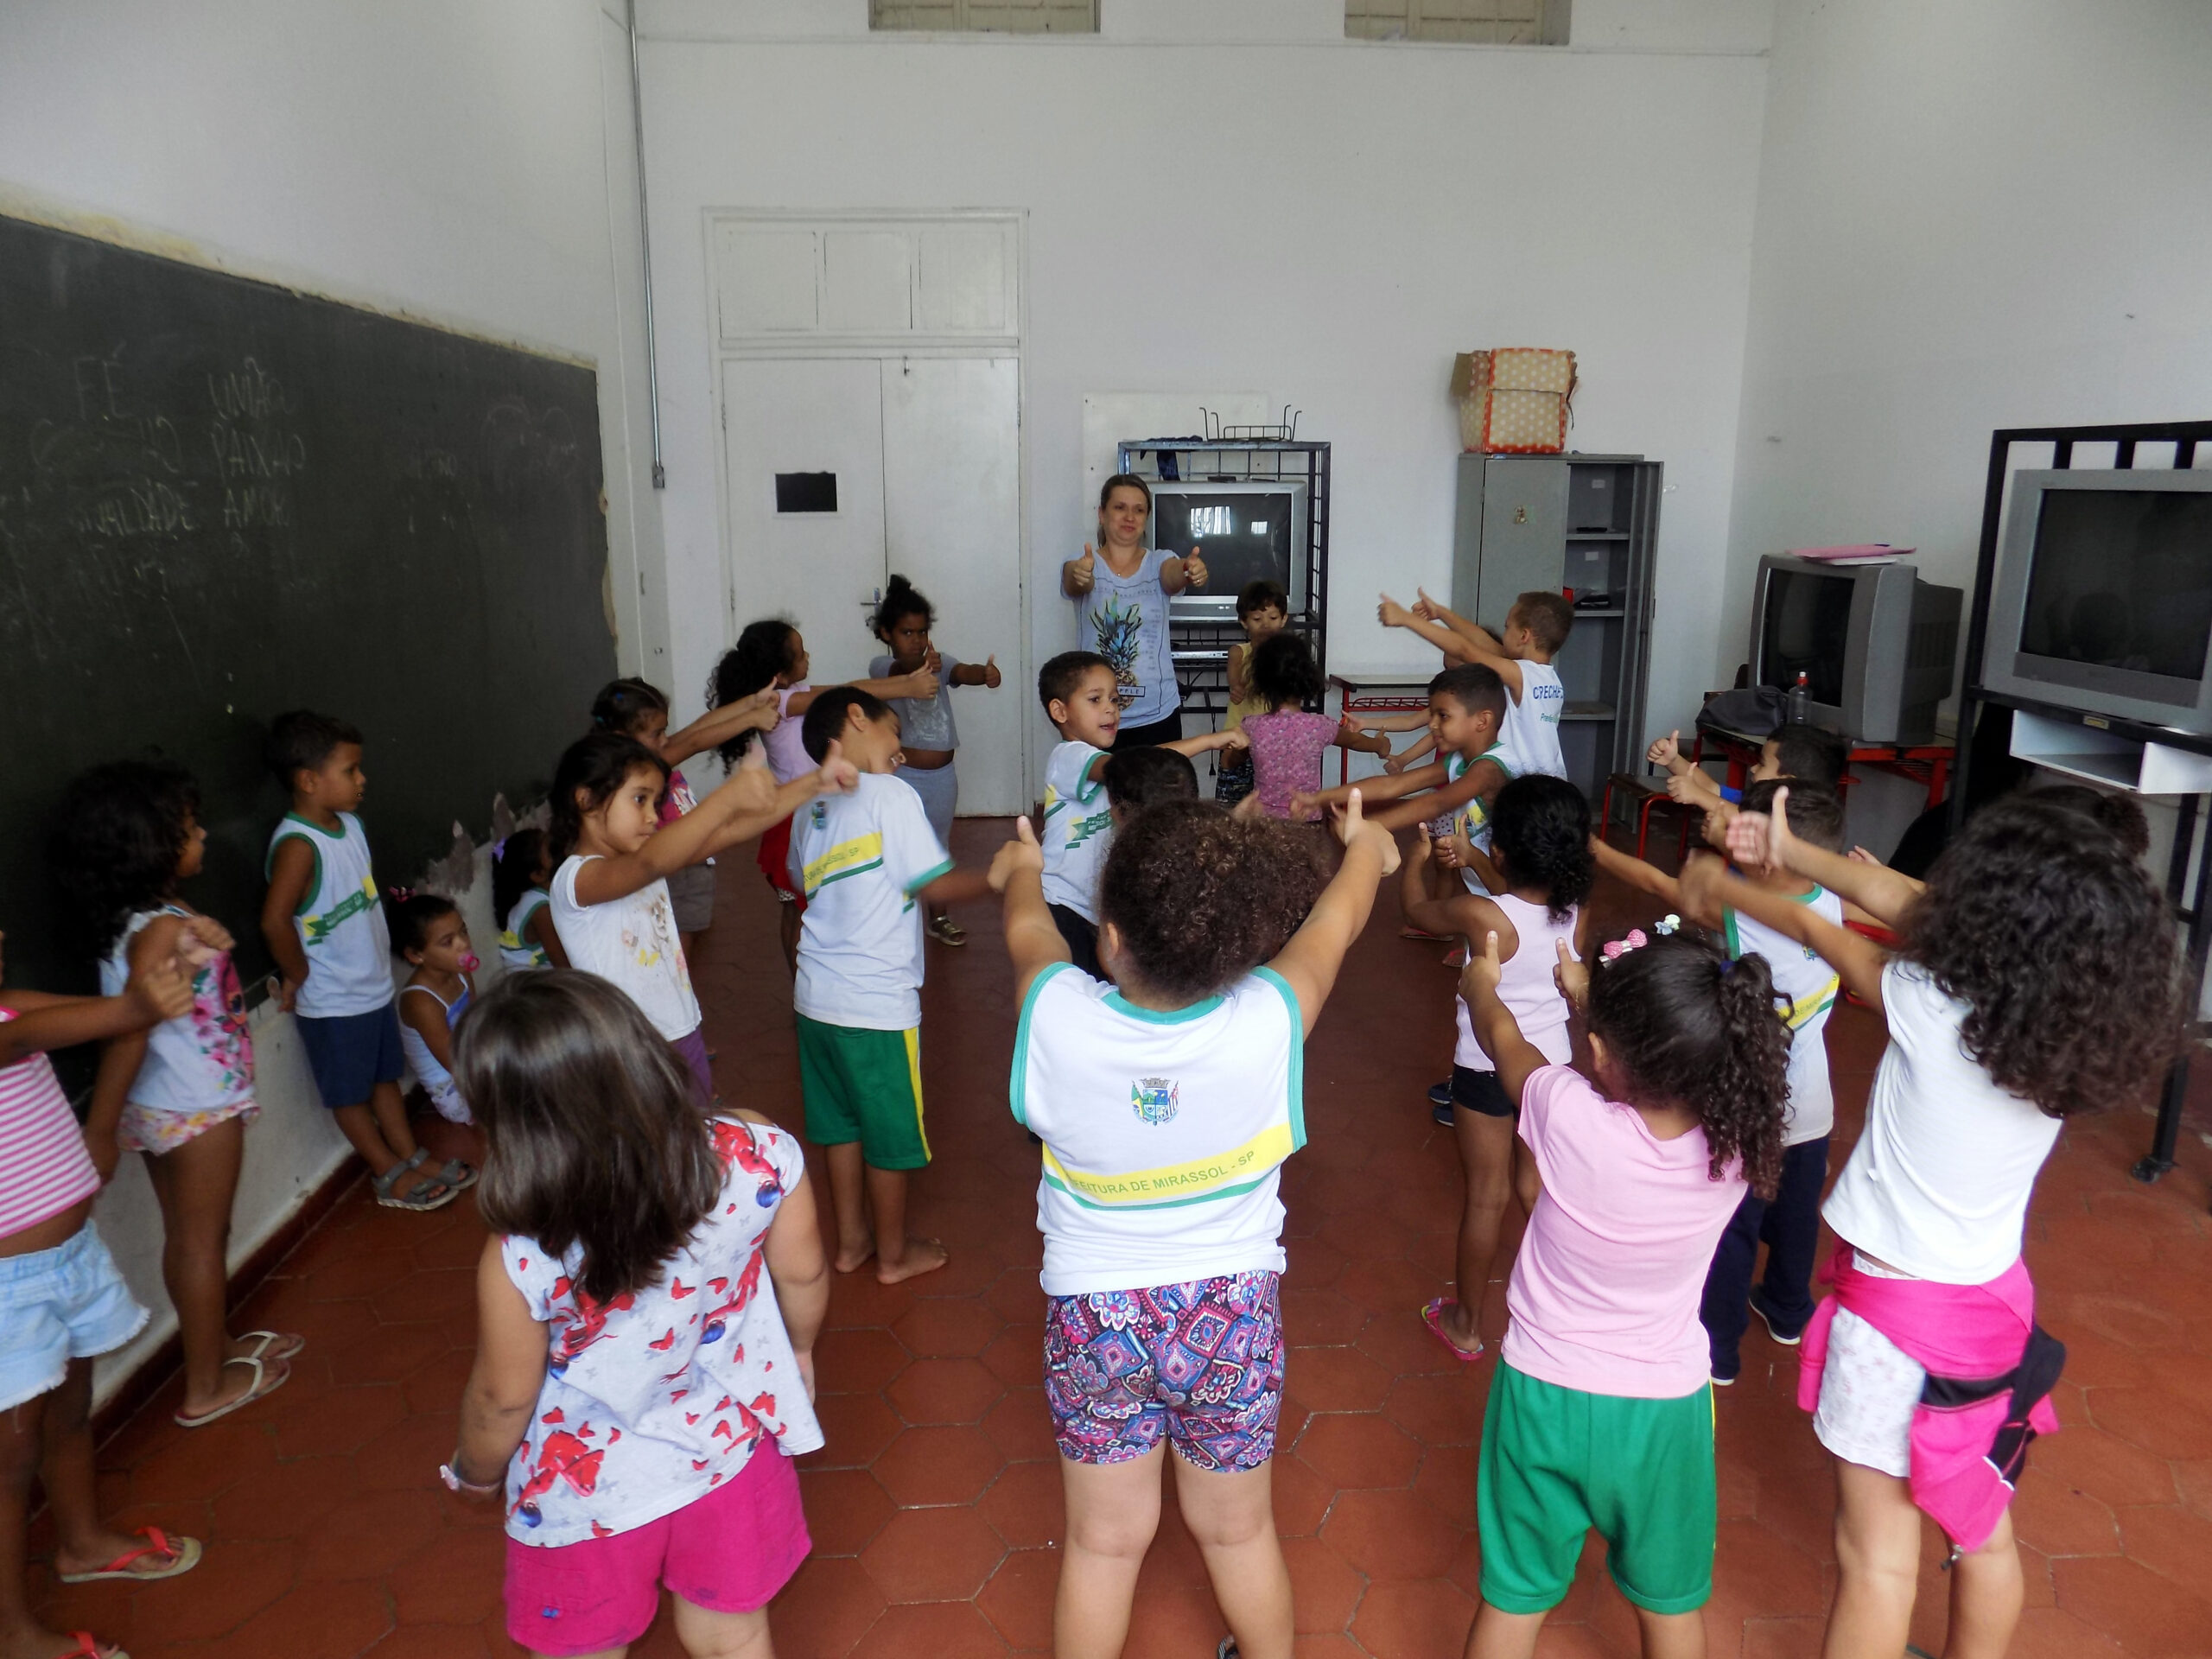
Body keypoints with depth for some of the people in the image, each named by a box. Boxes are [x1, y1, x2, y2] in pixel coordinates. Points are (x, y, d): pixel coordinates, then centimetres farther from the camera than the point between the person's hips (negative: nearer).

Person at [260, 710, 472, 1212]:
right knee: (350, 1093, 11)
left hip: (375, 985, 8)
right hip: (333, 1002, -8)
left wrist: (377, 953, 11)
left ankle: (412, 1157, 33)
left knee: (386, 1076, 20)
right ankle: (391, 1175, 23)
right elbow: (275, 921, -35)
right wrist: (297, 975, -20)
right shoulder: (298, 845, -26)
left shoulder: (350, 823, 1)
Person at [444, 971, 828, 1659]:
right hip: (731, 1454, 2)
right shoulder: (760, 1157, -27)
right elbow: (803, 1276, -9)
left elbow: (503, 1398, -14)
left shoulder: (523, 1257, -33)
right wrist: (798, 1348, 13)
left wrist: (475, 1472, 8)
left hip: (592, 1495, -2)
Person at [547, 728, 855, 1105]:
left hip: (684, 1037, 8)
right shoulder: (575, 878, -18)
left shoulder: (655, 853, 7)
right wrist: (728, 798, -50)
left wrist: (815, 783, -11)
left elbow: (730, 832, -1)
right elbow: (648, 864, -38)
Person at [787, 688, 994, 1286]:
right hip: (877, 1002, -7)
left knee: (843, 1122, 20)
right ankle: (893, 1253, 25)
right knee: (891, 1131, 10)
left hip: (817, 995, 7)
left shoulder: (810, 807, 8)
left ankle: (850, 1240, 34)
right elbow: (937, 885, -14)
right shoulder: (891, 794, -14)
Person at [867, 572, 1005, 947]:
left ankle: (939, 918, 31)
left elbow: (962, 672, -19)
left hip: (943, 774, 4)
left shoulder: (940, 664, 1)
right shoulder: (882, 667, -7)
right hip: (903, 774, -4)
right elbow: (899, 672, -30)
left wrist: (984, 672, -44)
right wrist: (921, 666, -54)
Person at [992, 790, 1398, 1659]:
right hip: (1232, 1315, 1)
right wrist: (1364, 848, 19)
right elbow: (1331, 922, -3)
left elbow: (1029, 927, 0)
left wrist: (1022, 868, 24)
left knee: (1104, 1541, 20)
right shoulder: (1267, 1024, -25)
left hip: (1094, 1317, 0)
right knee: (1238, 1530, 24)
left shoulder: (1059, 1018, -24)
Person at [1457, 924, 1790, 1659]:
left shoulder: (1571, 1116, -29)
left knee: (1514, 1595, 20)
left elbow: (1502, 1037, -6)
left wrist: (1483, 984, 17)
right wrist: (1593, 996, 20)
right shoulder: (1737, 1140, -21)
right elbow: (1667, 1060, 2)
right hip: (1663, 1406, 2)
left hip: (1545, 1395, -1)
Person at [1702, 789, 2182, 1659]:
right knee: (1983, 1528, 24)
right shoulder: (2073, 1023, -8)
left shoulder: (1931, 1009, -25)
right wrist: (1791, 851, 7)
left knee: (1877, 1557, 9)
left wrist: (1719, 884, 7)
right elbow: (1908, 904, 0)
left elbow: (1812, 929, -7)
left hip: (1897, 1307, -6)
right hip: (1993, 1301, 6)